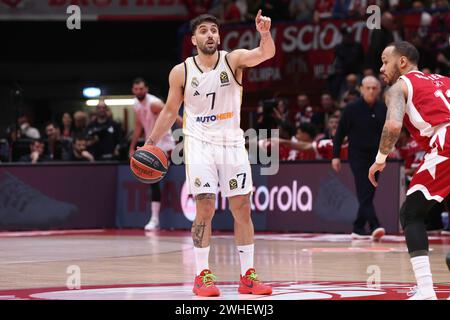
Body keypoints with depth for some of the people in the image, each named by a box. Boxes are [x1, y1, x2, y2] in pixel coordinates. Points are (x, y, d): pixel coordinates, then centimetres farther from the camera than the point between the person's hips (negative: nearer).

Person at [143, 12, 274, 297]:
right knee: (206, 209, -8)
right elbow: (170, 111, 8)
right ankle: (203, 275, 0)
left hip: (232, 143, 1)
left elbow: (266, 53, -23)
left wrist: (265, 33, -45)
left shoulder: (233, 60, -5)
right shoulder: (181, 72, -3)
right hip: (200, 144, -1)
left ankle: (248, 275, 10)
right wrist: (151, 143, 2)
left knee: (242, 208, 2)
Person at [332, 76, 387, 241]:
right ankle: (374, 227, -24)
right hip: (357, 155, -4)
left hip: (376, 155, 4)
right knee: (364, 193, -14)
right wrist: (336, 156, -6)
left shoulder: (383, 109, 3)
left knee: (369, 194, 7)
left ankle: (358, 228, 17)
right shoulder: (352, 109, -7)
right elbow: (340, 133, -3)